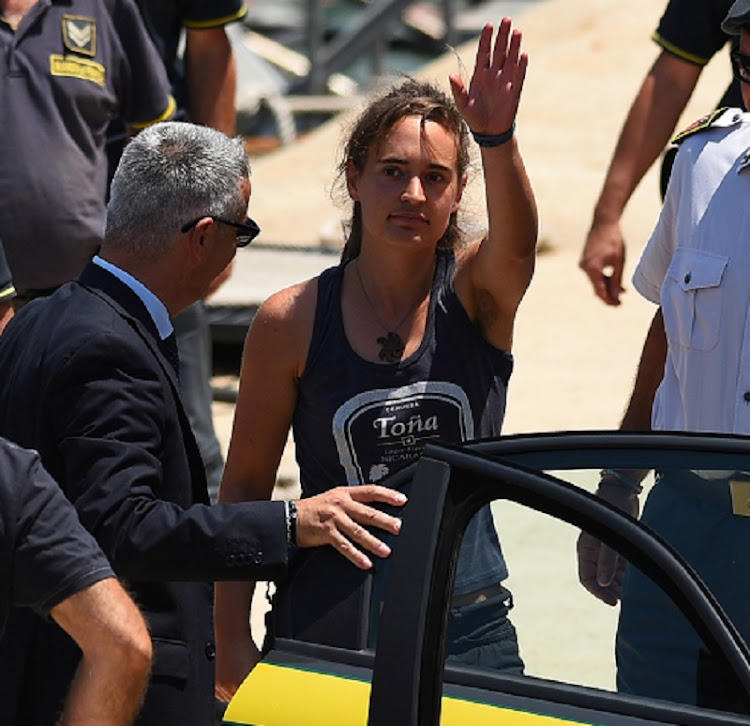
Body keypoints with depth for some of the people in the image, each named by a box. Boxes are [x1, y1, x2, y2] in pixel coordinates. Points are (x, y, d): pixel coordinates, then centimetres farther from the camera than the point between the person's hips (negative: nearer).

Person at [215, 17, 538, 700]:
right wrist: (232, 642, -5)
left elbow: (515, 245, -27)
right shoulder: (292, 322, -4)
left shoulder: (477, 293, -3)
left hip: (469, 628, 1)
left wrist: (497, 138, -46)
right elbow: (245, 485, 0)